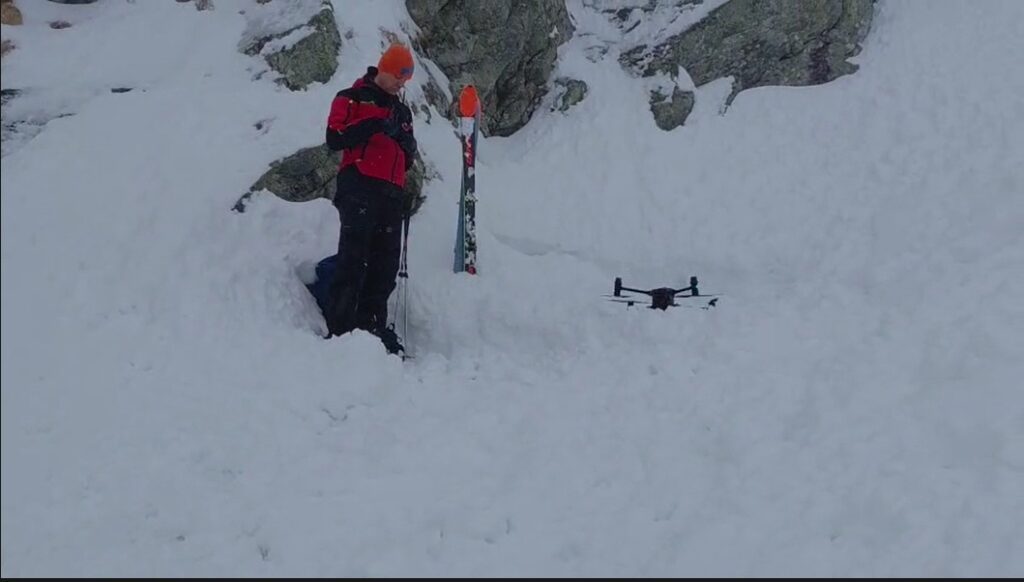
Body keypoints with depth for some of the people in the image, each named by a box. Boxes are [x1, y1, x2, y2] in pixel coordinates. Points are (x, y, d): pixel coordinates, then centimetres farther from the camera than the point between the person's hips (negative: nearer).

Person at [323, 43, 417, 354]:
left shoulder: (402, 111, 26)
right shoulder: (353, 99, 8)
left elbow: (407, 160, 24)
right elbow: (334, 139, -6)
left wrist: (406, 141, 3)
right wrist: (373, 125, -15)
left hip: (392, 194, 6)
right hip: (359, 188, -6)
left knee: (386, 264, 0)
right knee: (354, 256, -13)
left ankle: (371, 324, 5)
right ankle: (339, 325, -14)